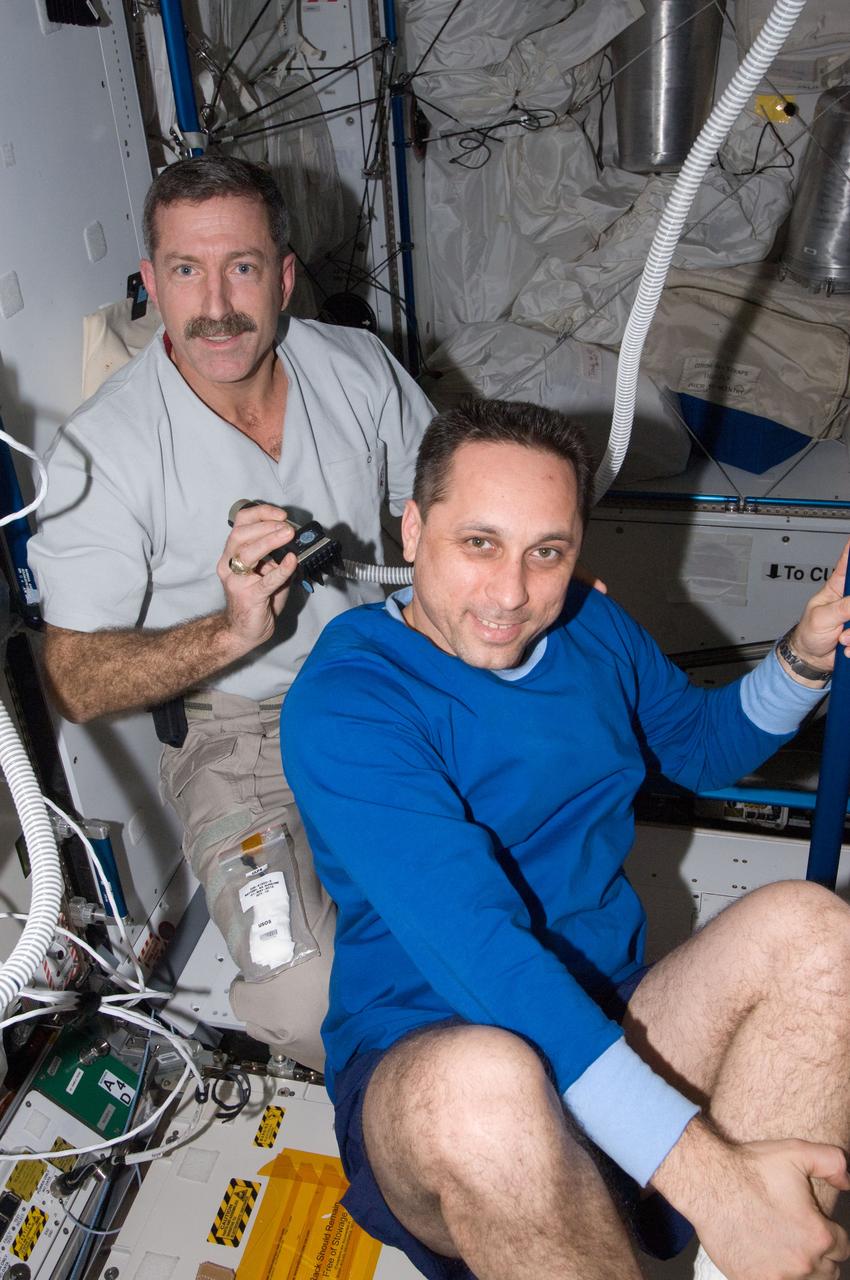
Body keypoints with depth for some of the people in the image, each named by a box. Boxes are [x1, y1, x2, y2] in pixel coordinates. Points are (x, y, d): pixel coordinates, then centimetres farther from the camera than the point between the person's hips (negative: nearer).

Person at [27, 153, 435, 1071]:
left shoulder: (359, 367, -3)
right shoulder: (103, 448, -14)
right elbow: (74, 680, -13)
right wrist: (231, 632, -30)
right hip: (239, 728, -3)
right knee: (309, 1007, -23)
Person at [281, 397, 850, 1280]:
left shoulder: (592, 628, 5)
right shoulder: (343, 703, -16)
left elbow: (703, 745, 23)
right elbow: (475, 946, -27)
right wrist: (701, 1172, -31)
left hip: (615, 1033, 6)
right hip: (422, 1066, -5)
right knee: (483, 1081, -39)